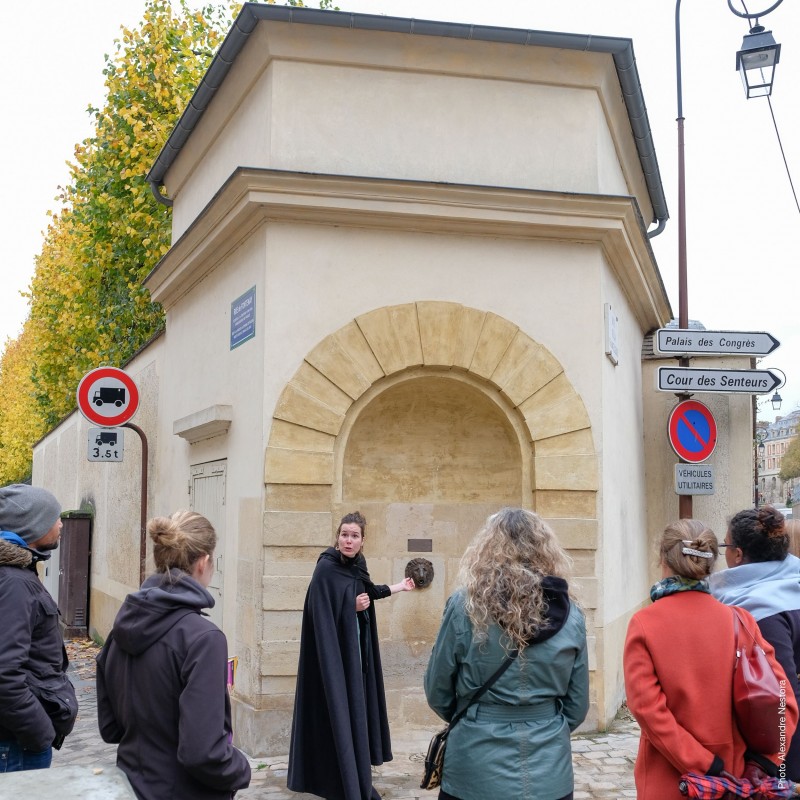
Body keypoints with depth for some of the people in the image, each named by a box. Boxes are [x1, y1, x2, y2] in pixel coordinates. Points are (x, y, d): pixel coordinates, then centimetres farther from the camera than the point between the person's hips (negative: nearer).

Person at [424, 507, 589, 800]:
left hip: (477, 771, -2)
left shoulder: (465, 606, -11)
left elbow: (437, 692, -1)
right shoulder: (571, 615, -4)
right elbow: (577, 708, 4)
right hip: (550, 774, 2)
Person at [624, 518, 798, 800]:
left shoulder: (643, 624, -11)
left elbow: (646, 706, -18)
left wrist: (704, 766, -16)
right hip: (733, 776, 2)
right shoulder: (740, 620, -5)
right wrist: (762, 759, -10)